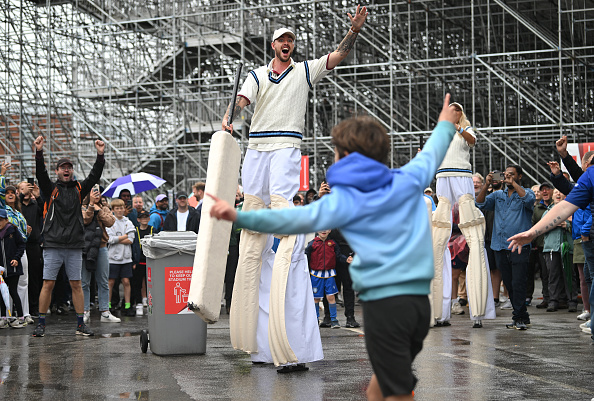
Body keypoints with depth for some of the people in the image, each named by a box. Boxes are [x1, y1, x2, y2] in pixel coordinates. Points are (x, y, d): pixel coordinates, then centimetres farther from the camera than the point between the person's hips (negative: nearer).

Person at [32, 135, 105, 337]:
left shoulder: (79, 189, 11)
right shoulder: (51, 189, 5)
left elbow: (94, 176, 0)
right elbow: (40, 173, -10)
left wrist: (100, 156, -13)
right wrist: (39, 152, -24)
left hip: (75, 246, 2)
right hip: (53, 245, -2)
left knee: (76, 284, 5)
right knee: (48, 284, -2)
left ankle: (81, 324, 9)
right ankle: (41, 323, 6)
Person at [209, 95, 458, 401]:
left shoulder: (344, 201, -3)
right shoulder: (408, 181, 12)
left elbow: (298, 218, -16)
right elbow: (431, 154, 32)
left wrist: (240, 217, -19)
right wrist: (445, 125, 52)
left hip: (384, 303, -6)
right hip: (420, 300, 6)